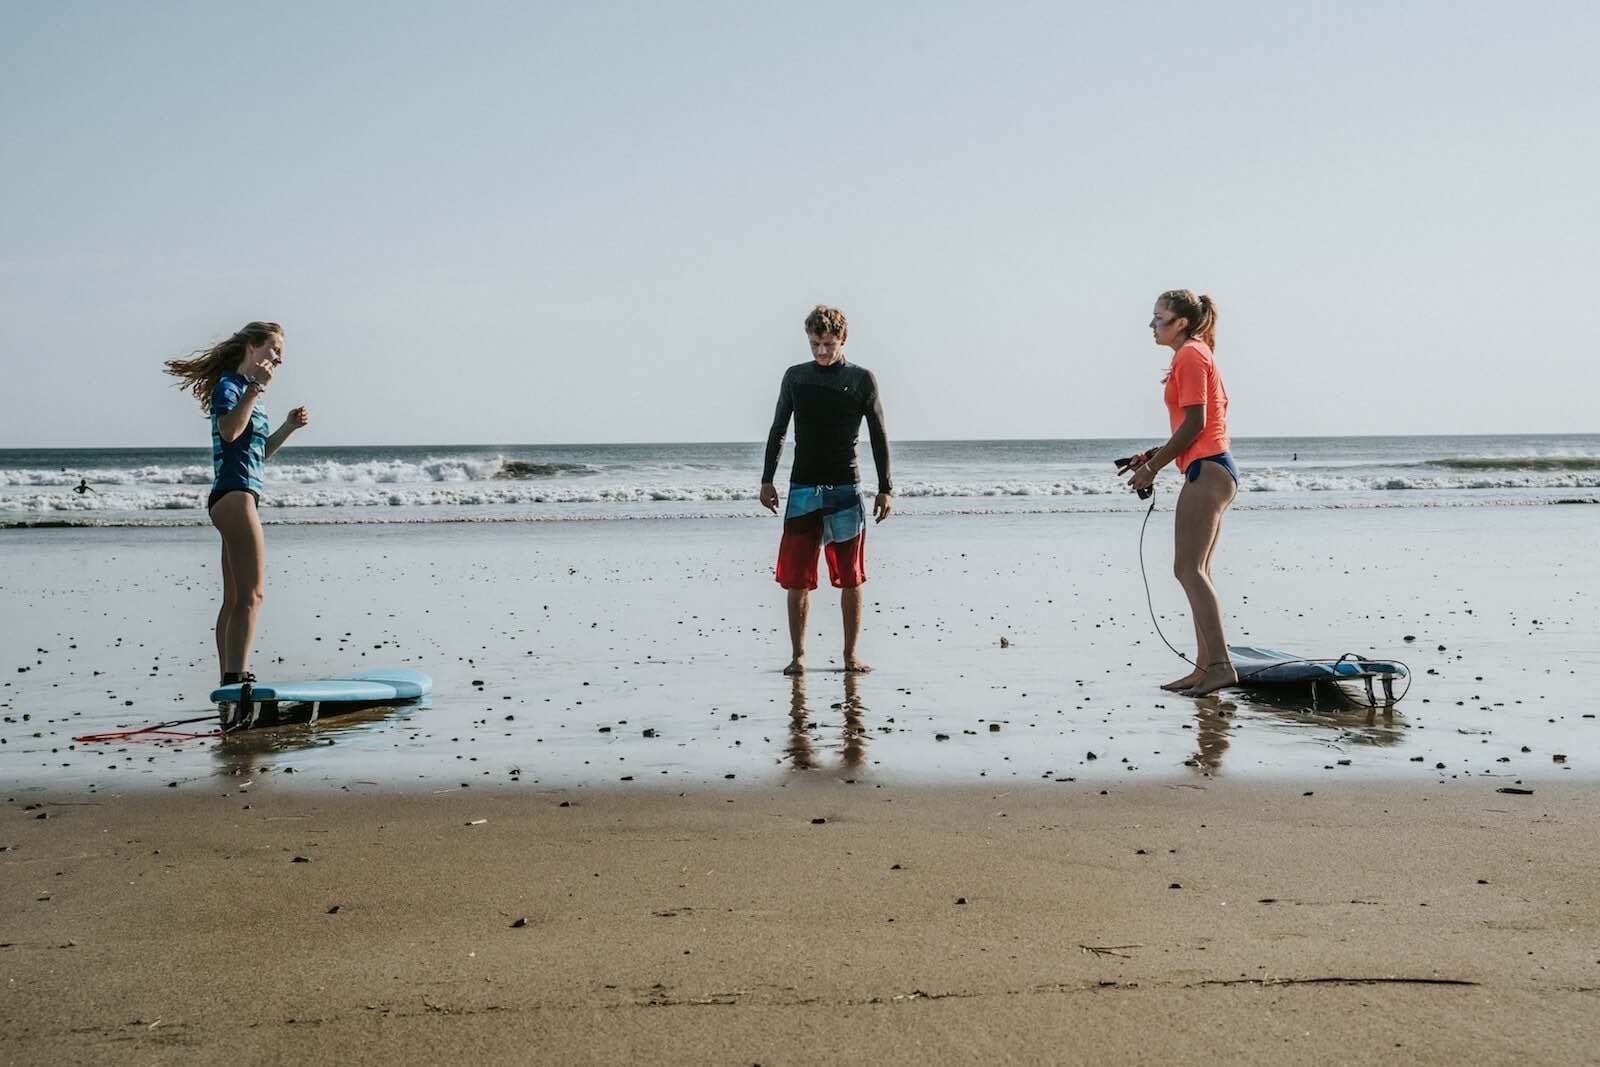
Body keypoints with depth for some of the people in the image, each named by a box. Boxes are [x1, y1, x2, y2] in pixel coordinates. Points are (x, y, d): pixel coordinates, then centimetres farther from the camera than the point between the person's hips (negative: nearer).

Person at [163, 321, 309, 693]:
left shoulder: (250, 391, 22)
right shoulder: (228, 385, -6)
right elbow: (229, 430, -26)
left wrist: (288, 427, 15)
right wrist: (256, 387, -22)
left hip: (240, 498, 10)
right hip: (234, 496, -10)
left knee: (234, 599, 10)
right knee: (252, 593, -16)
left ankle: (229, 682, 14)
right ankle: (237, 677, -21)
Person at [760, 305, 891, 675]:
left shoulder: (861, 379, 2)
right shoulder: (795, 377, 7)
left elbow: (879, 437, 4)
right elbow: (778, 431, 14)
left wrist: (884, 488, 0)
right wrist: (767, 480, 9)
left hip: (846, 488, -1)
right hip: (803, 488, 1)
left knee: (851, 577, 3)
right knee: (797, 577, -3)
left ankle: (850, 654, 11)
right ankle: (797, 655, 4)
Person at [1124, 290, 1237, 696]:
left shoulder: (1190, 355, -8)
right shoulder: (1198, 354, 22)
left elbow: (1194, 423, -16)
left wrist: (1152, 468, -11)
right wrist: (1158, 454, 15)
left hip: (1206, 470, -11)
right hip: (1213, 469, 11)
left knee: (1188, 569, -14)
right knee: (1195, 571, 11)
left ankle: (1220, 664, -19)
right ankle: (1205, 666, 12)